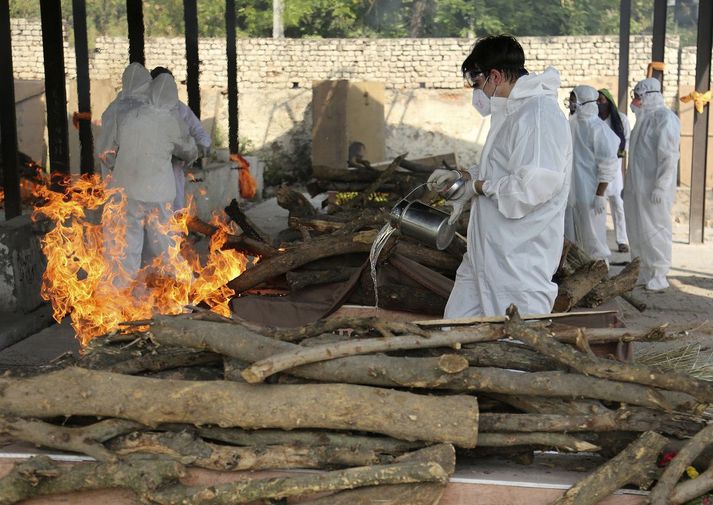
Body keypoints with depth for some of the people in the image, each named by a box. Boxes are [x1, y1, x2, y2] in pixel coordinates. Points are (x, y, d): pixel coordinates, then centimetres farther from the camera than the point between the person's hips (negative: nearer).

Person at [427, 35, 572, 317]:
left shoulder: (540, 113, -17)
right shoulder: (510, 115, 17)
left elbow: (534, 184, -26)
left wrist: (480, 186, -13)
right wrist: (462, 177, 14)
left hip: (520, 261, -10)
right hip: (486, 253, 10)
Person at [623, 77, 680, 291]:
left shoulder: (664, 118, -13)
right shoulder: (644, 118, 16)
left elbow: (669, 156, -18)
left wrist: (661, 186, -22)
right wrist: (628, 184, 20)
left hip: (653, 187, -9)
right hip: (637, 186, 9)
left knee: (655, 229, -3)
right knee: (637, 228, 11)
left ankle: (659, 275, 5)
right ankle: (644, 272, 20)